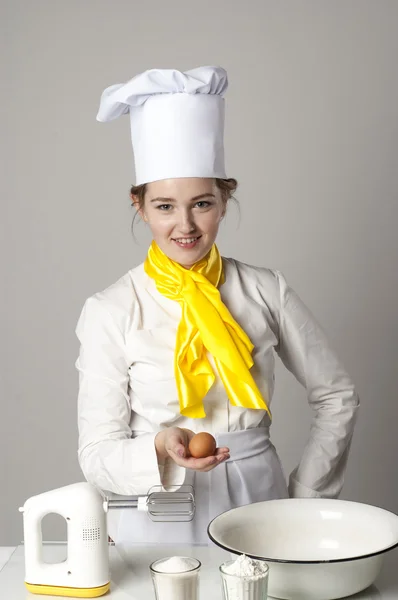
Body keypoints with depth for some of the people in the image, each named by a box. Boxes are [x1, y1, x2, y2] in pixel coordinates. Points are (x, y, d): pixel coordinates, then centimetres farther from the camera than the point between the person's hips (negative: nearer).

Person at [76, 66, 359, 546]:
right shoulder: (110, 311, -5)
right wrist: (162, 446, -24)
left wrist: (303, 499, 4)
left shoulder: (266, 291, 0)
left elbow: (337, 396, 9)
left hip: (256, 504, 1)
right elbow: (98, 456, -5)